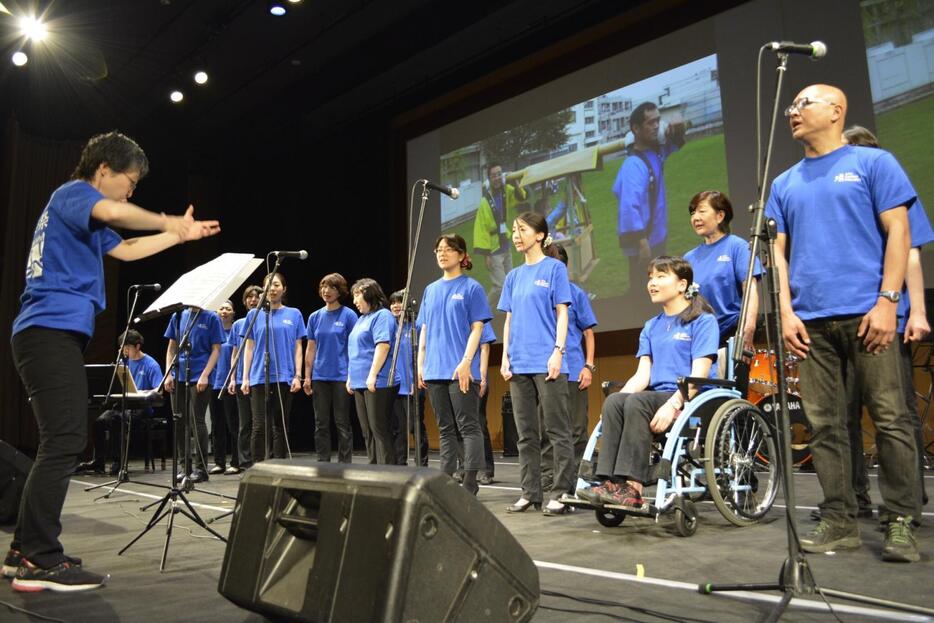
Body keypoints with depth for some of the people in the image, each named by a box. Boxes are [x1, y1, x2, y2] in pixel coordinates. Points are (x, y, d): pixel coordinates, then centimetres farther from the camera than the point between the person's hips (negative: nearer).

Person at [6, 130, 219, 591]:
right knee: (64, 442, -14)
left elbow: (126, 250, 36)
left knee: (60, 443, 11)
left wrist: (180, 234, 33)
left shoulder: (84, 215, 26)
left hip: (52, 333, 11)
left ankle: (25, 549, 16)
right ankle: (41, 561, -13)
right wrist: (168, 222, -10)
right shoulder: (72, 192, -4)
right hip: (52, 330, -11)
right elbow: (114, 213, -26)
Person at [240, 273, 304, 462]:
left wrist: (298, 376, -3)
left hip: (284, 377, 0)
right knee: (259, 425, -6)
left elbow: (297, 347, 6)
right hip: (259, 377, 0)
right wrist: (245, 378, 2)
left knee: (280, 425, 7)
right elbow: (249, 347, 8)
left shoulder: (294, 314, 7)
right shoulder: (254, 314, 8)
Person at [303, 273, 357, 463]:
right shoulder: (315, 317, 9)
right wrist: (307, 376, 5)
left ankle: (344, 465, 9)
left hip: (341, 376, -4)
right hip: (319, 377, 4)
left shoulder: (349, 315, -3)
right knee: (321, 424, 8)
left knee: (342, 423, 2)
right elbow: (311, 348, 10)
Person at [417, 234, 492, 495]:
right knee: (445, 428, 11)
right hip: (434, 371, 6)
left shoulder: (472, 287, 0)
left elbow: (477, 328, -7)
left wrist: (466, 362, -17)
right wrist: (421, 364, 8)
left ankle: (470, 483, -2)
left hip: (460, 370, -6)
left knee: (468, 426, -4)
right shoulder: (431, 290, 16)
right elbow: (424, 329, 16)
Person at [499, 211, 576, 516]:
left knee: (557, 431, -2)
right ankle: (530, 493, 17)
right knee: (526, 433, 10)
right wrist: (506, 357, 7)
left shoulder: (555, 268, 0)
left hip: (547, 362, -6)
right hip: (519, 365, 6)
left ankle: (561, 493, 4)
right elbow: (509, 319, 16)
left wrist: (558, 352, -13)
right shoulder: (513, 276, 16)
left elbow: (562, 313, -4)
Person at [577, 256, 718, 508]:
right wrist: (621, 396, -9)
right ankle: (610, 482, -34)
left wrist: (672, 404, -26)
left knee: (636, 402, -32)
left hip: (690, 401, -6)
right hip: (657, 396, 6)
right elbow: (642, 375, 11)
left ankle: (632, 486, -34)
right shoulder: (651, 327, 20)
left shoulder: (703, 320, 0)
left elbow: (698, 376, -11)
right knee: (614, 401, -24)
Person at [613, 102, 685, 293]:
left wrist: (676, 132, 1)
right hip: (644, 243, -9)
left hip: (657, 238, 9)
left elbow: (672, 146, 25)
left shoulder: (656, 153, 4)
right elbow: (630, 206, -33)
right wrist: (642, 243, -38)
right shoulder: (634, 165, -24)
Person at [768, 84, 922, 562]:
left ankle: (902, 522, 9)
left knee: (890, 418, -2)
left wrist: (887, 301, -10)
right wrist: (786, 311, 1)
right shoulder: (785, 184, 17)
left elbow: (897, 232, 0)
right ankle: (839, 521, 13)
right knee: (824, 425, 5)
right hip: (811, 320, 4)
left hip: (865, 314, -3)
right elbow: (778, 251, 14)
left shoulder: (873, 163, 7)